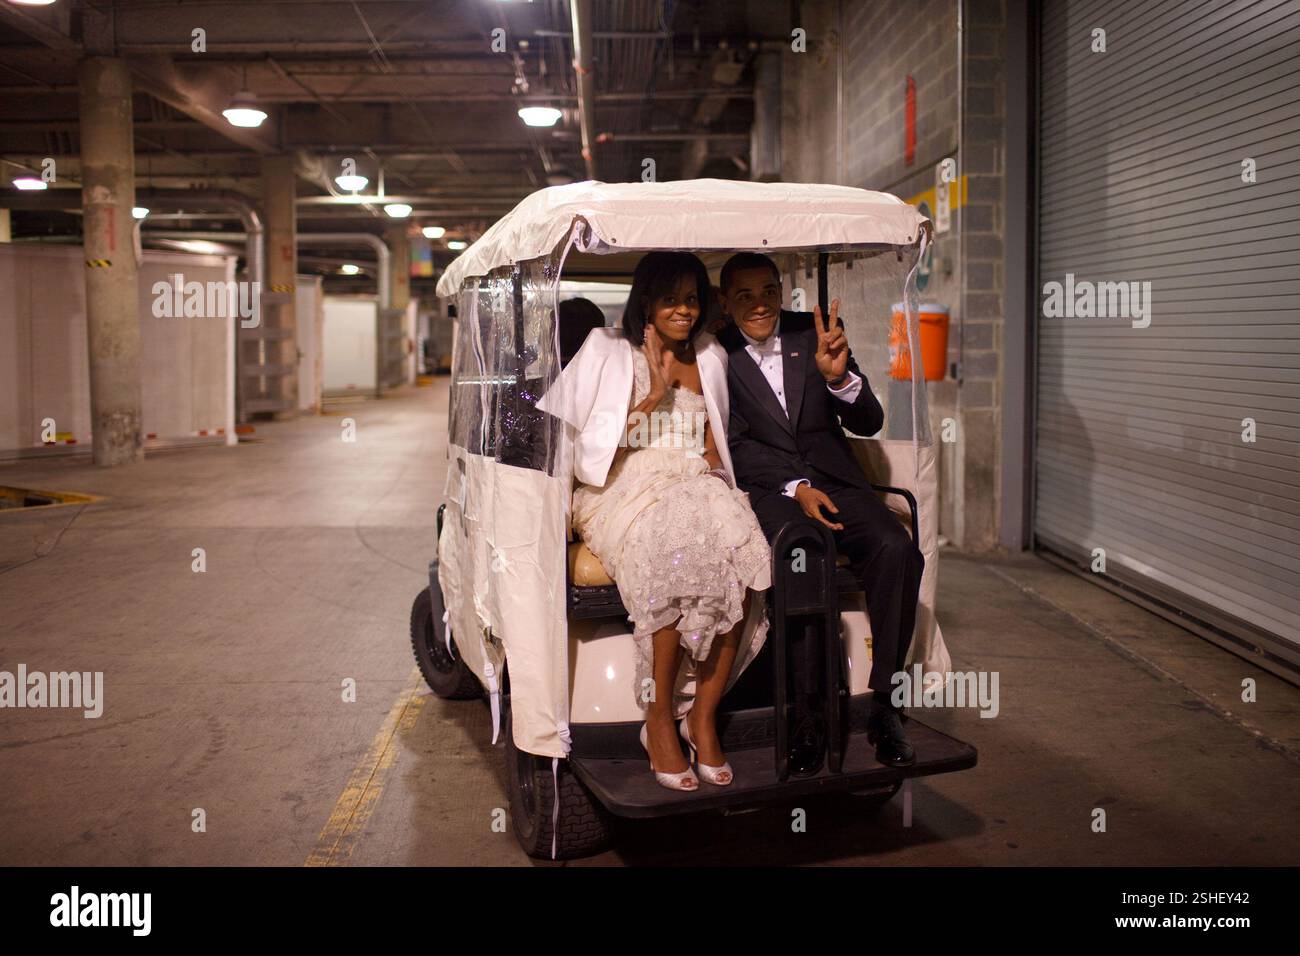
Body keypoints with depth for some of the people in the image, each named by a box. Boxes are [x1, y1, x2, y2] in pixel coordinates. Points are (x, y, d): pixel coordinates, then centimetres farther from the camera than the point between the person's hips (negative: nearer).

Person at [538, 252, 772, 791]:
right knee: (674, 558, -36)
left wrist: (713, 465, 3)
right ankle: (659, 719, -24)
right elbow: (594, 441, -1)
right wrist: (655, 395, -9)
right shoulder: (607, 351, 7)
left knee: (740, 560, -30)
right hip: (626, 486, -4)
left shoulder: (710, 358, 21)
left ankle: (703, 715, -20)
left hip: (696, 485, 4)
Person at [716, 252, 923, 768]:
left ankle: (885, 704, -15)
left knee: (895, 548, -26)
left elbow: (868, 424, 2)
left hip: (833, 479, 3)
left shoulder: (814, 333, 5)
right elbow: (737, 445, -4)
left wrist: (838, 375, -18)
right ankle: (808, 708, -22)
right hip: (768, 488, -3)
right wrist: (794, 488, -18)